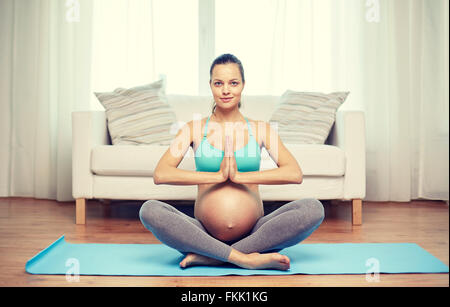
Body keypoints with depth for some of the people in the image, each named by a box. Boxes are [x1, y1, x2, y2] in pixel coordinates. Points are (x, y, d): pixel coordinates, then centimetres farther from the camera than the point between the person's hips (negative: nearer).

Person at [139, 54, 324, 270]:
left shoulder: (260, 129, 7)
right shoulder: (194, 129, 6)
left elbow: (295, 174, -7)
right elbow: (160, 175, -9)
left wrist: (239, 175, -15)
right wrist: (217, 175, -15)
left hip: (254, 233, 1)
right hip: (204, 233, -1)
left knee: (313, 208, -23)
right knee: (149, 210, -25)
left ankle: (207, 257, -22)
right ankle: (245, 258, -26)